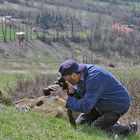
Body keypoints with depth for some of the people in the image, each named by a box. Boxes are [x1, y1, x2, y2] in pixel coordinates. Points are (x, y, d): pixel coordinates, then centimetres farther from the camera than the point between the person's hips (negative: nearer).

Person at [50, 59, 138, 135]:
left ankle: (129, 129, 6)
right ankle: (111, 122, 21)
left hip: (118, 105, -9)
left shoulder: (94, 78, -35)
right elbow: (82, 97, 0)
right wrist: (72, 91, -19)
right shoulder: (80, 75, -9)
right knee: (79, 123, 7)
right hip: (102, 104, 9)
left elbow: (85, 107, -37)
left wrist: (64, 96, -35)